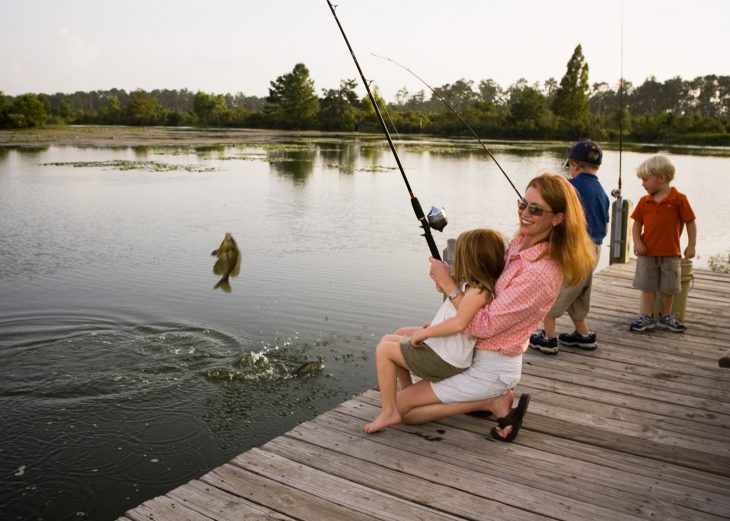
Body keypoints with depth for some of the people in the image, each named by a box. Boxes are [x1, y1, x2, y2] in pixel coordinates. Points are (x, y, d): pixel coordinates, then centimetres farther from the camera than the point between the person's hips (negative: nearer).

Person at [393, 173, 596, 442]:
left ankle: (494, 402, -2)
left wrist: (447, 283, -20)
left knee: (401, 407, -5)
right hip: (476, 351, 9)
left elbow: (484, 325, -26)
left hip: (490, 367, -9)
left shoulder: (540, 273, -29)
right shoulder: (520, 243, -1)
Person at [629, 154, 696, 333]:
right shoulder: (644, 201, 0)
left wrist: (691, 246, -6)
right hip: (647, 252, 2)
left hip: (671, 254, -2)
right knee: (647, 286, 8)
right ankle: (647, 317, 18)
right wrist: (637, 242, -10)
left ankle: (666, 317, 26)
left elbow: (690, 222, -4)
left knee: (668, 288, 10)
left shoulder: (679, 199, -9)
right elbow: (637, 223, 4)